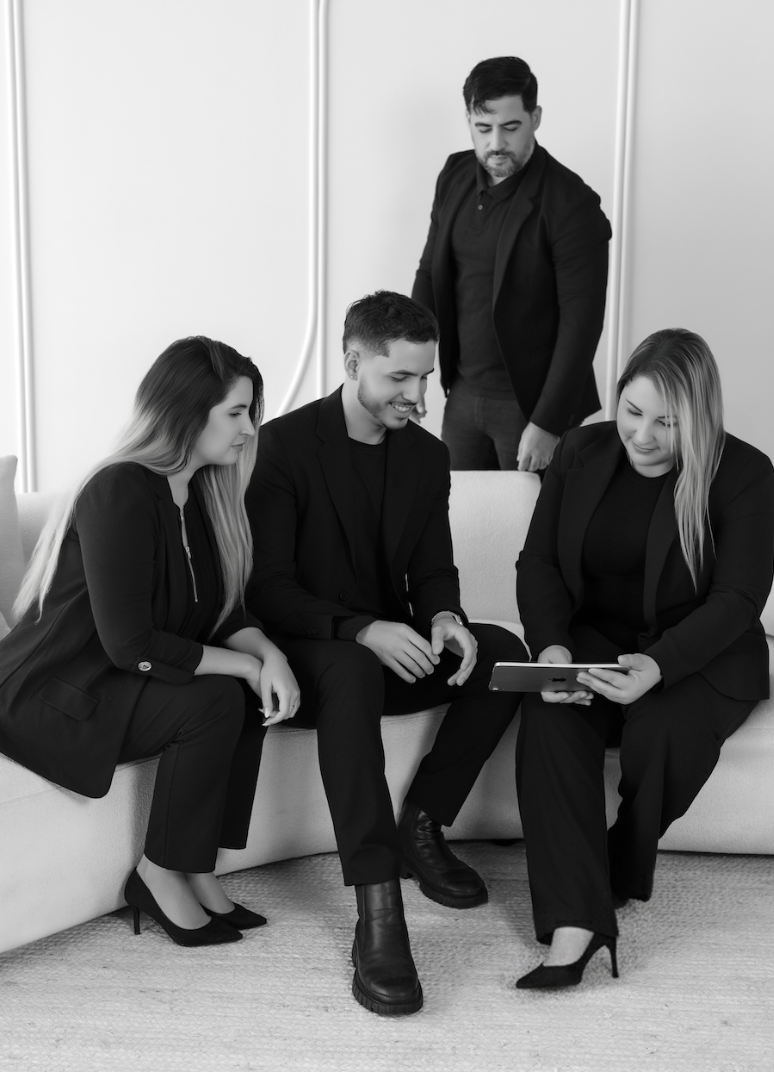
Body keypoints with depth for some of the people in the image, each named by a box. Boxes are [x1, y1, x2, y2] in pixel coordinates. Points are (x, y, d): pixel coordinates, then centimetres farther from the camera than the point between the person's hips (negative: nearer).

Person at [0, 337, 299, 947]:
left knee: (254, 690, -11)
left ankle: (197, 868, -2)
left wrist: (267, 652, -16)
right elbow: (131, 645, -26)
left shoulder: (198, 490, 4)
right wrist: (244, 664, -19)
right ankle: (160, 876, -6)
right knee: (213, 700, -25)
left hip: (116, 682, 8)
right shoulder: (121, 493, -23)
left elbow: (224, 607, 5)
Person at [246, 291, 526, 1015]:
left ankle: (422, 825, -3)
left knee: (505, 654, -18)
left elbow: (432, 568, 9)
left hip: (391, 644, 6)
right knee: (353, 672, -39)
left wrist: (444, 617, -16)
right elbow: (267, 586, -16)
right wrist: (362, 629, -31)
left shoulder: (427, 455, 7)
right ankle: (377, 913, -40)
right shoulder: (283, 445, -12)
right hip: (307, 650, -6)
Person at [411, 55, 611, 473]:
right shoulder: (455, 175, 3)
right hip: (462, 393, 5)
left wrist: (547, 425, -19)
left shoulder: (572, 204, -16)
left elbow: (581, 323, -17)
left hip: (529, 404, -5)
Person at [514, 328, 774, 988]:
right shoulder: (582, 453, 4)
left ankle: (622, 876, -4)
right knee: (549, 717, -30)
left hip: (699, 655, -2)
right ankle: (574, 922, -32)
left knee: (661, 731, -34)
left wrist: (657, 665, -31)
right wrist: (550, 646, -16)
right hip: (593, 638, 3)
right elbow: (538, 561, 4)